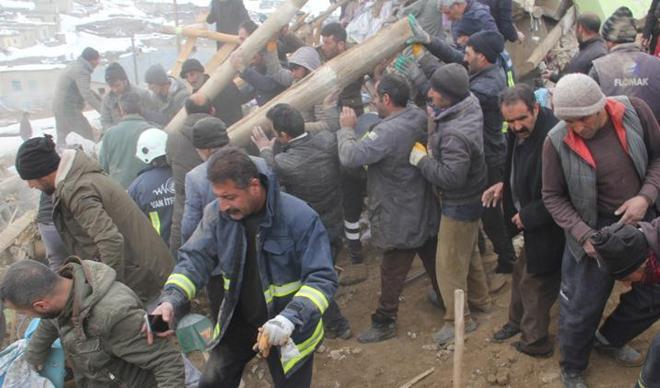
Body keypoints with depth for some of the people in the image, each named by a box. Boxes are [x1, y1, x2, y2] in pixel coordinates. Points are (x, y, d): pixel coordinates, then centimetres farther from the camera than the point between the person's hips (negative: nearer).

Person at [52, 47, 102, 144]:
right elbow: (87, 95, -25)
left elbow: (85, 90, 26)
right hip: (70, 110, -10)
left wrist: (102, 99, 20)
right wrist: (102, 110, -27)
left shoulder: (73, 67, 19)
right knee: (88, 135, -7)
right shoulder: (81, 71, -15)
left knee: (62, 140, 12)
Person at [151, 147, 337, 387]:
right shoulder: (217, 214, -10)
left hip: (290, 331, -4)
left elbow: (322, 278, -25)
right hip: (237, 321, 4)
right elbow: (195, 259, -7)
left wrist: (291, 318, -40)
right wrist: (171, 301, -25)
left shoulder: (299, 217, -25)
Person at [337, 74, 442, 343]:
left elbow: (350, 157, -32)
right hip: (425, 211, 8)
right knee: (433, 259, 24)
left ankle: (384, 323, 21)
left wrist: (347, 128, -16)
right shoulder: (419, 117, -4)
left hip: (400, 219, -8)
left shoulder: (388, 132, -30)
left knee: (392, 273, 7)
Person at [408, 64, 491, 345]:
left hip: (459, 205, -10)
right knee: (468, 251, 26)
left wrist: (421, 159, -23)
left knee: (450, 263, 5)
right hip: (470, 197, 10)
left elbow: (451, 176, -34)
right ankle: (480, 300, 45)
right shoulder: (469, 104, -6)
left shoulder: (455, 134, -34)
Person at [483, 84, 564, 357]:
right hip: (528, 220, 9)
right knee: (522, 273, 25)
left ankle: (535, 342, 28)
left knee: (534, 283, 8)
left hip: (547, 230, -9)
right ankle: (518, 321, 47)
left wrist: (528, 216, -20)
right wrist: (505, 186, 3)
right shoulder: (519, 134, -3)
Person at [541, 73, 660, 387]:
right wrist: (584, 235, -20)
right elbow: (552, 196, -10)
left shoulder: (634, 111, -14)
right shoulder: (557, 142, -20)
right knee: (581, 306, 6)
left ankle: (614, 338, 53)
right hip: (598, 230, -3)